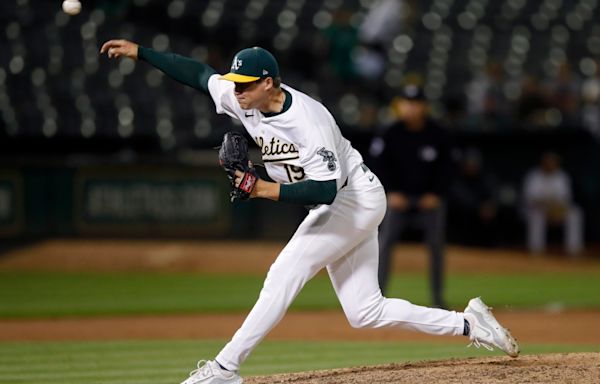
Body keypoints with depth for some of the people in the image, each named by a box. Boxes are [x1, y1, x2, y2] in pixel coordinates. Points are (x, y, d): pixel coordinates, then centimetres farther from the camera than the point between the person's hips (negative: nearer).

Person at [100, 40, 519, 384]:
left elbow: (325, 190, -36)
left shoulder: (309, 121, -30)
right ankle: (469, 324, 13)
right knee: (365, 312, 6)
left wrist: (267, 190, -40)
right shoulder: (243, 100, -7)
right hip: (335, 209, 9)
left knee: (285, 274, -19)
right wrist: (139, 52, 2)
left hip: (357, 199, -9)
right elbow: (199, 72, 6)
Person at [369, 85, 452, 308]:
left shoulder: (437, 134, -3)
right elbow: (380, 164, 0)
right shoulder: (391, 134, -6)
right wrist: (391, 192, -9)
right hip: (399, 197, -1)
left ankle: (437, 297, 10)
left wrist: (436, 194, -6)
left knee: (436, 244, -1)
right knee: (384, 242, -12)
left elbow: (445, 166, 4)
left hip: (430, 198, 1)